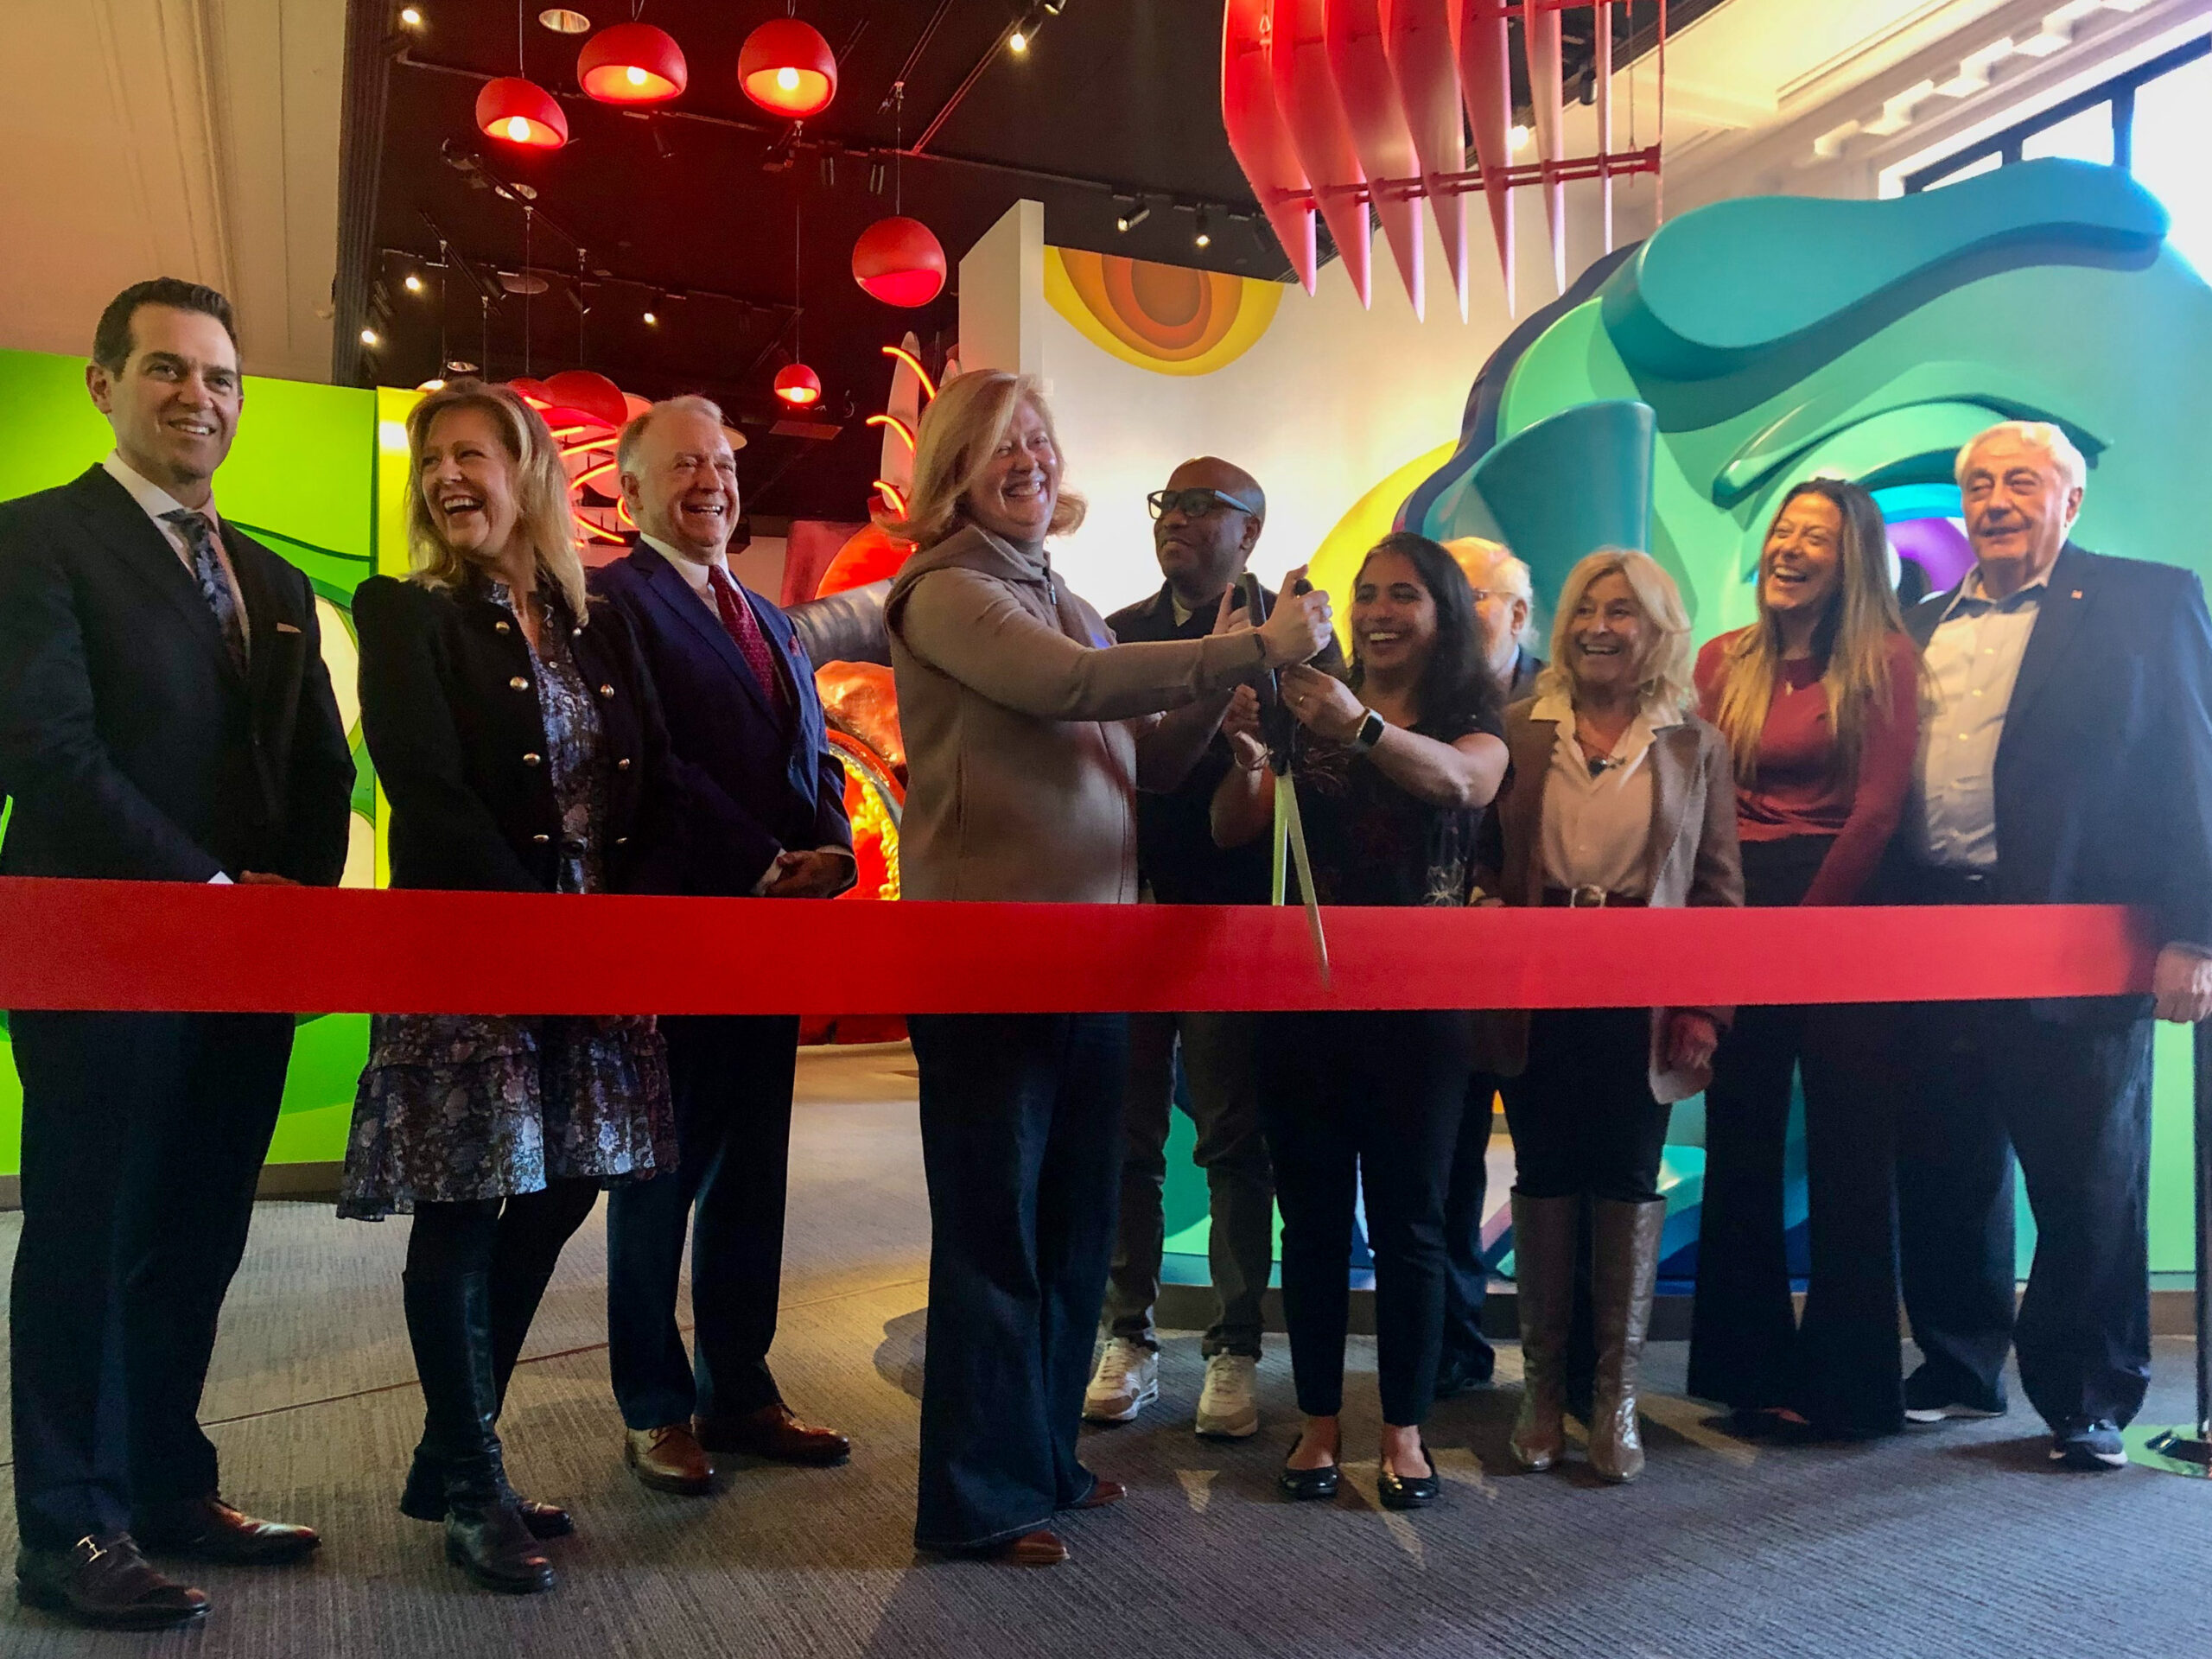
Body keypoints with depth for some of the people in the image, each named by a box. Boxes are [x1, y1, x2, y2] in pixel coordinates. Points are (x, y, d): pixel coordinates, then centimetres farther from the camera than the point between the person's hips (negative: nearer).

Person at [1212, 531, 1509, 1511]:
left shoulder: (1474, 725, 3)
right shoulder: (1312, 712, 10)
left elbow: (1459, 780, -23)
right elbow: (1233, 832, 0)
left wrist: (1360, 725, -40)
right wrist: (1246, 757, -21)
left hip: (1419, 999, -2)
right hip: (1306, 992, 2)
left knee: (1408, 1219, 5)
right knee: (1312, 1215, 7)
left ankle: (1404, 1428, 19)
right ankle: (1319, 1421, 20)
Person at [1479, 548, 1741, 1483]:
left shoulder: (1694, 746, 5)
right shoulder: (1520, 731, 5)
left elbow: (1719, 887, 4)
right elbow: (1482, 859, 5)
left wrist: (1703, 1008, -4)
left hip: (1642, 998, 0)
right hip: (1536, 994, 1)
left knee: (1627, 1186, 4)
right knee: (1544, 1180, 7)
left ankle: (1616, 1398, 17)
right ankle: (1542, 1391, 19)